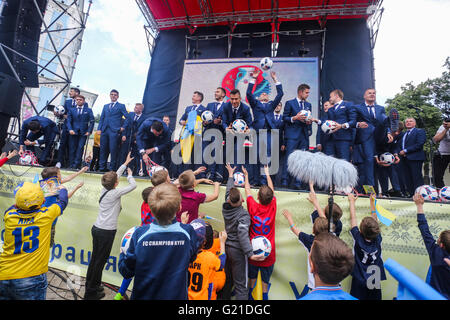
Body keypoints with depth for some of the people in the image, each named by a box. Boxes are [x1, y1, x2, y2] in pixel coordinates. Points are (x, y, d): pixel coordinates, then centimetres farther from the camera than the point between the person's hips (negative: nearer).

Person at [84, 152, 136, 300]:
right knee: (100, 261, 4)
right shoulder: (115, 192, -17)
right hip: (106, 232, -8)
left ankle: (90, 286, 32)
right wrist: (130, 175, 7)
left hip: (97, 228, 8)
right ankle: (91, 292, 16)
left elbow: (115, 175, 18)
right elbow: (133, 185, -13)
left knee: (95, 258, 18)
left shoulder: (105, 189, 5)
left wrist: (125, 163, 26)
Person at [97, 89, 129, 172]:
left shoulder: (121, 106, 8)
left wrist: (123, 127, -6)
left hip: (114, 131, -5)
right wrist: (99, 128, 7)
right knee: (103, 150, 5)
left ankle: (112, 169, 0)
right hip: (104, 131, 5)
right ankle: (102, 167, 13)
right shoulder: (105, 106, 23)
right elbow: (101, 118, 18)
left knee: (113, 150, -7)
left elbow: (128, 117, 2)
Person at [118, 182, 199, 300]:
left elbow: (126, 272, -11)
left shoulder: (140, 234, -22)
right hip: (177, 295, 0)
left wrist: (123, 253, 7)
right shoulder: (187, 232, -21)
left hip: (143, 295, 0)